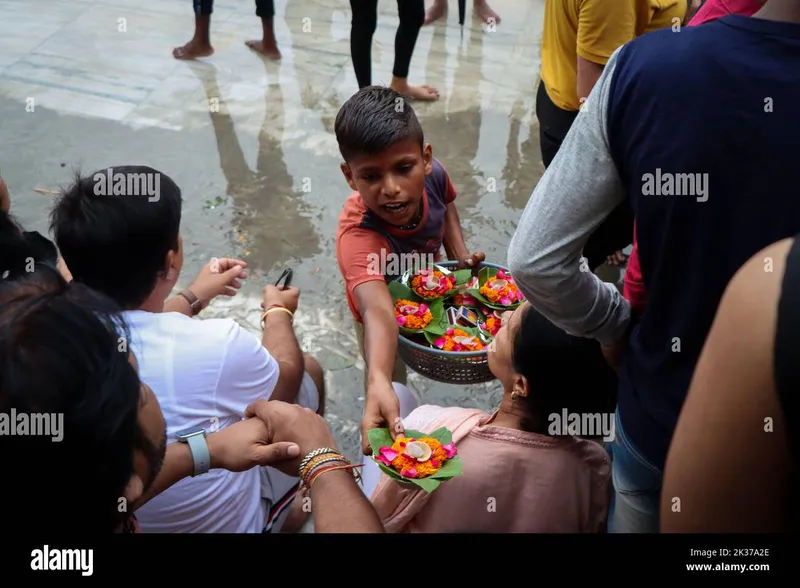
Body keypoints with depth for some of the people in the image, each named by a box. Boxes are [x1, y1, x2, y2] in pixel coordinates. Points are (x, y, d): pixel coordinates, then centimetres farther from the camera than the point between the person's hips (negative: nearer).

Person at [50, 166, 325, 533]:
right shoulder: (214, 346, -35)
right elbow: (287, 374, -10)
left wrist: (193, 298, 18)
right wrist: (278, 312, 9)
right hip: (228, 522, -4)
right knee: (309, 370, 14)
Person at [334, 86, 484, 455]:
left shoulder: (433, 175, -34)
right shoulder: (357, 234, -51)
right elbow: (377, 311, -68)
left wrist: (460, 253, -17)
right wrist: (378, 384, -85)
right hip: (387, 309, -5)